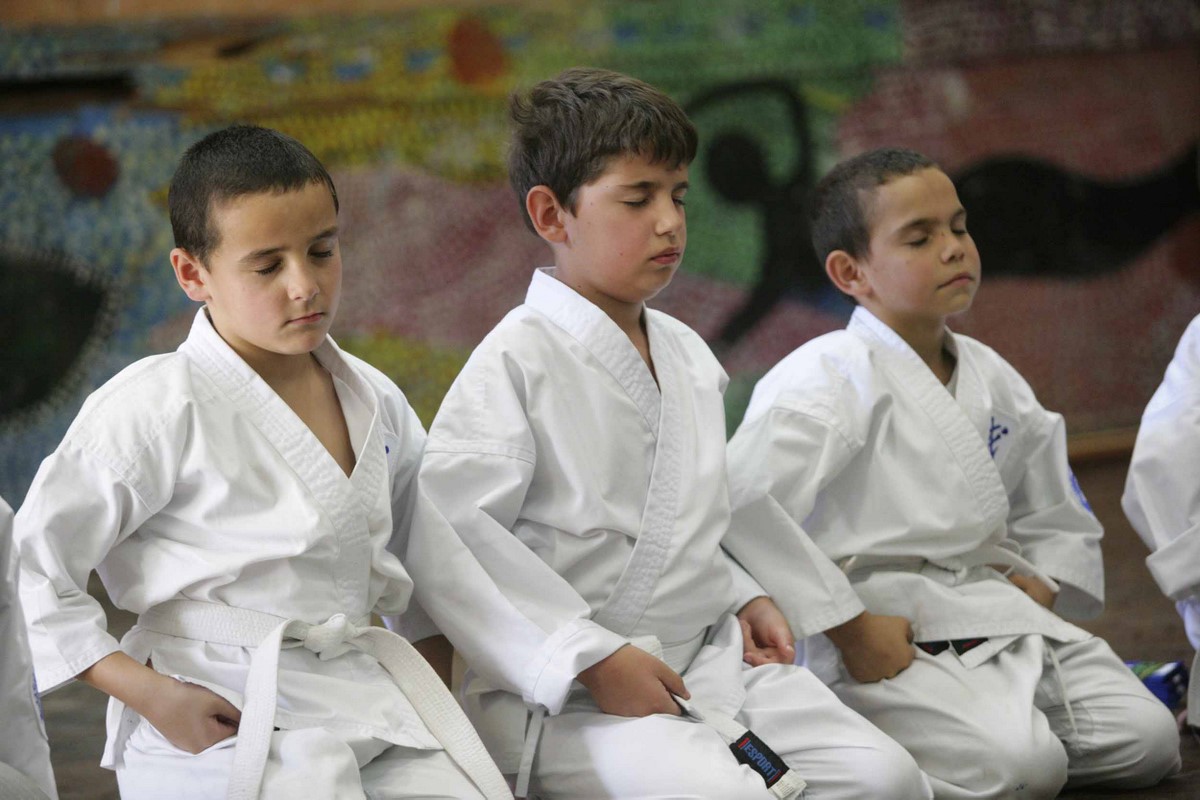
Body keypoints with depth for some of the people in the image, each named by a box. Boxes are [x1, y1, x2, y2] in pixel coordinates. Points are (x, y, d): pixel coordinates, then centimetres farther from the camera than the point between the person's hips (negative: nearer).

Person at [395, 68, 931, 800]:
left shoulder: (688, 356, 13)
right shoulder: (518, 361, -12)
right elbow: (447, 535, -20)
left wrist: (743, 599, 8)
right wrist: (593, 659, -20)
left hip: (709, 655, 7)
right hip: (566, 698, -7)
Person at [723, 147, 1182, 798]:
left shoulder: (991, 379, 15)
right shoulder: (831, 377, -10)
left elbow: (1057, 516, 31)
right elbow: (744, 501, -25)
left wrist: (1039, 588, 10)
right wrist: (849, 628, -22)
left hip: (997, 616, 7)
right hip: (886, 644, -7)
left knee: (1147, 742, -8)